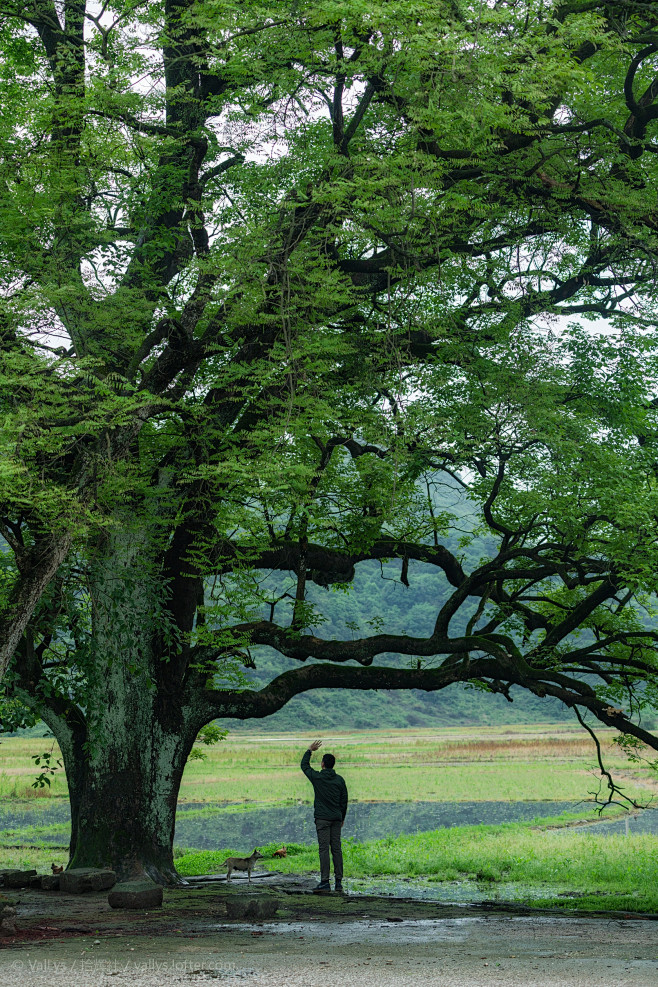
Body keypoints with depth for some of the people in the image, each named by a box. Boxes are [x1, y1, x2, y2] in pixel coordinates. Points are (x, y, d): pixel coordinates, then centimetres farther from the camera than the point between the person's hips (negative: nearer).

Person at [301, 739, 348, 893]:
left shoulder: (317, 777, -5)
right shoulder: (340, 780, 4)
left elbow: (304, 766, 13)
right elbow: (344, 801, 8)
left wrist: (310, 750, 22)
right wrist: (342, 818, 18)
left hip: (322, 818, -4)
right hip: (336, 818, 4)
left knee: (324, 849, -8)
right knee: (336, 848, 6)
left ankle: (325, 882, -13)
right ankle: (338, 882, 7)